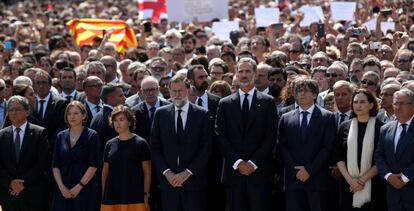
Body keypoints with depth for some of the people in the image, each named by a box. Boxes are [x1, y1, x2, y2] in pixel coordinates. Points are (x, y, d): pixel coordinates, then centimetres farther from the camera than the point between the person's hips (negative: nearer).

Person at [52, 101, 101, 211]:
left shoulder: (92, 136, -1)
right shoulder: (61, 136, 10)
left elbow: (94, 165, -7)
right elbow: (55, 165, 8)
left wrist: (79, 186, -12)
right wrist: (61, 187, -6)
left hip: (85, 189, -3)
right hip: (63, 191, 3)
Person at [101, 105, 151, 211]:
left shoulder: (140, 144, 0)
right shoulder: (110, 144, 11)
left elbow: (147, 172, 0)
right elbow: (105, 172, 15)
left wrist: (146, 195, -6)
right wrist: (103, 196, 11)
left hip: (134, 198, -4)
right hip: (111, 198, 4)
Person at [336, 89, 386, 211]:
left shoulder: (379, 127, -2)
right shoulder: (344, 127, 7)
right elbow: (339, 157, 5)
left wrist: (363, 179, -12)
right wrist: (350, 179, -9)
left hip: (372, 185, -2)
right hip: (348, 187, 2)